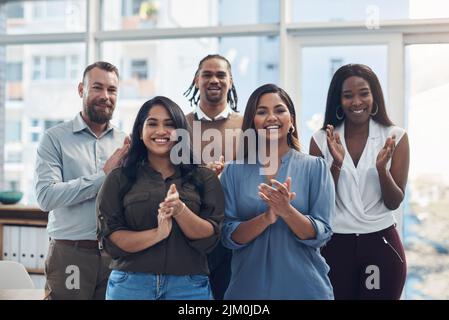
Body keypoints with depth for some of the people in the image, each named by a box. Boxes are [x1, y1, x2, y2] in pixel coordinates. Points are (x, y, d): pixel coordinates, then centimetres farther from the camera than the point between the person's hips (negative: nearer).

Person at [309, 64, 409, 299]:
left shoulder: (395, 137, -3)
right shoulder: (322, 139, -2)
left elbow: (394, 202, -4)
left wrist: (381, 168, -22)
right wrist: (336, 164, -19)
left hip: (381, 243, 0)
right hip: (335, 244, 0)